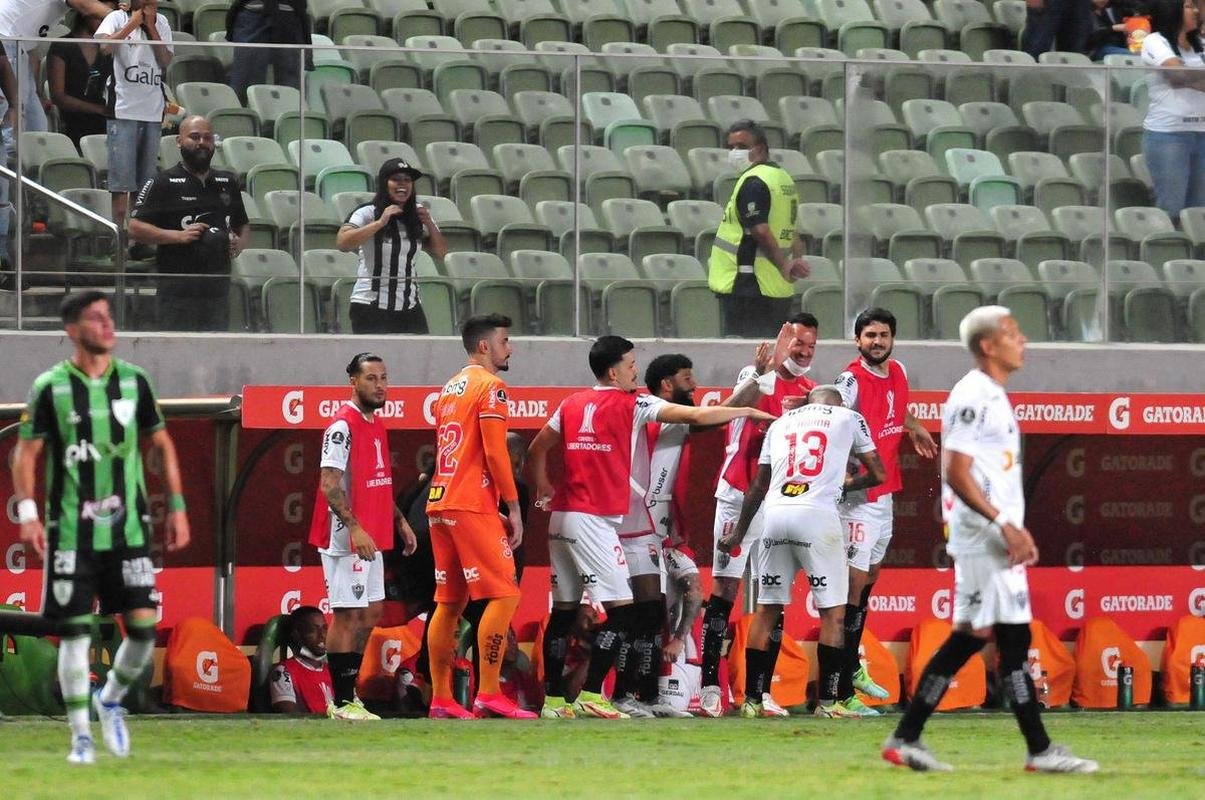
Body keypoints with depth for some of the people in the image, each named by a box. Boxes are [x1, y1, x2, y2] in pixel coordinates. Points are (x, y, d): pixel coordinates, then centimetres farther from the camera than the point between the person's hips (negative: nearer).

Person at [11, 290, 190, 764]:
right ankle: (81, 736, 7)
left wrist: (177, 506, 10)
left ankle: (111, 700, 22)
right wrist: (27, 512, -11)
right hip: (71, 529, -2)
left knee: (144, 627, -5)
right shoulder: (50, 387, -3)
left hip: (128, 526, 2)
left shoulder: (133, 381, 6)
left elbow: (161, 444, 15)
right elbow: (26, 453, 0)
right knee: (75, 632, -3)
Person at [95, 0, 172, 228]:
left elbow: (166, 61, 4)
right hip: (124, 107, -4)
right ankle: (118, 225, -6)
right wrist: (133, 23, -10)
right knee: (122, 176, -8)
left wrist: (151, 28, -2)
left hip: (153, 112, 4)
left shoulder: (161, 23, 14)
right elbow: (104, 46, -17)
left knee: (147, 175, 6)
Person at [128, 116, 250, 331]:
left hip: (217, 287, 5)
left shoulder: (228, 183, 18)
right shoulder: (163, 183, 1)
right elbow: (135, 228, -6)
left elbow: (243, 225, 29)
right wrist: (178, 236, -16)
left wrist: (240, 243, 5)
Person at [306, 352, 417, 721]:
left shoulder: (377, 426, 15)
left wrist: (399, 521, 20)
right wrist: (355, 528, -28)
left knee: (370, 614, 12)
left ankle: (349, 693, 18)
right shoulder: (343, 427, -15)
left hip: (371, 540, 10)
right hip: (346, 539, -10)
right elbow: (329, 485, -21)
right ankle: (342, 703, -3)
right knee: (348, 617, -7)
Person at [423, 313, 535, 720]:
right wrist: (513, 508, -10)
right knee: (503, 594, -9)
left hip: (440, 504, 9)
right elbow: (495, 452, -14)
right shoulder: (489, 387, -7)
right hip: (473, 506, -9)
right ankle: (489, 695, -16)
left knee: (448, 603, 9)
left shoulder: (450, 389, 20)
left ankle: (440, 699, 8)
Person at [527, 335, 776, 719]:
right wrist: (748, 412, 7)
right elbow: (698, 416, -4)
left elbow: (536, 450, 18)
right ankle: (591, 695, -12)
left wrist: (544, 492, 30)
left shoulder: (571, 404, 13)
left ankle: (552, 700, 10)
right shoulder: (630, 404, -4)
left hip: (562, 516, 7)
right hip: (593, 521, -7)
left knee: (563, 611, 10)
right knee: (621, 611, -6)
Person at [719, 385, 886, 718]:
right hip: (817, 514, -4)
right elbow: (878, 474, 18)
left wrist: (739, 533, 36)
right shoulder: (848, 418, 15)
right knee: (833, 612, 4)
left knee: (767, 609, 11)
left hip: (775, 514, 4)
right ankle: (827, 702, -1)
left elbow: (758, 486, 27)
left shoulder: (780, 423, 24)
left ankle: (753, 700, 11)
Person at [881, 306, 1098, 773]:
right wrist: (1003, 524, -21)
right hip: (984, 537, -10)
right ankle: (1041, 751, -3)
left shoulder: (992, 397, 17)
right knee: (1013, 638, -7)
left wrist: (1017, 530, 16)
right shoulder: (973, 398, -14)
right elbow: (957, 473, -19)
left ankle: (905, 739, 13)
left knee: (970, 638, 11)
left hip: (994, 535, 10)